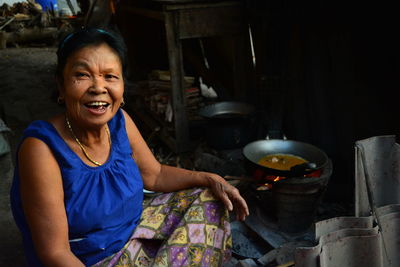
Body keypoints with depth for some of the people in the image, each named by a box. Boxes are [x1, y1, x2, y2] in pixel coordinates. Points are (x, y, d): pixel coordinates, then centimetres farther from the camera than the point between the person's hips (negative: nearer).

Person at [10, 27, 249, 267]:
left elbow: (155, 175, 7)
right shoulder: (42, 148, -26)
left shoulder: (120, 122, -8)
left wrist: (210, 179, -5)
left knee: (208, 199, 9)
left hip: (134, 234, 7)